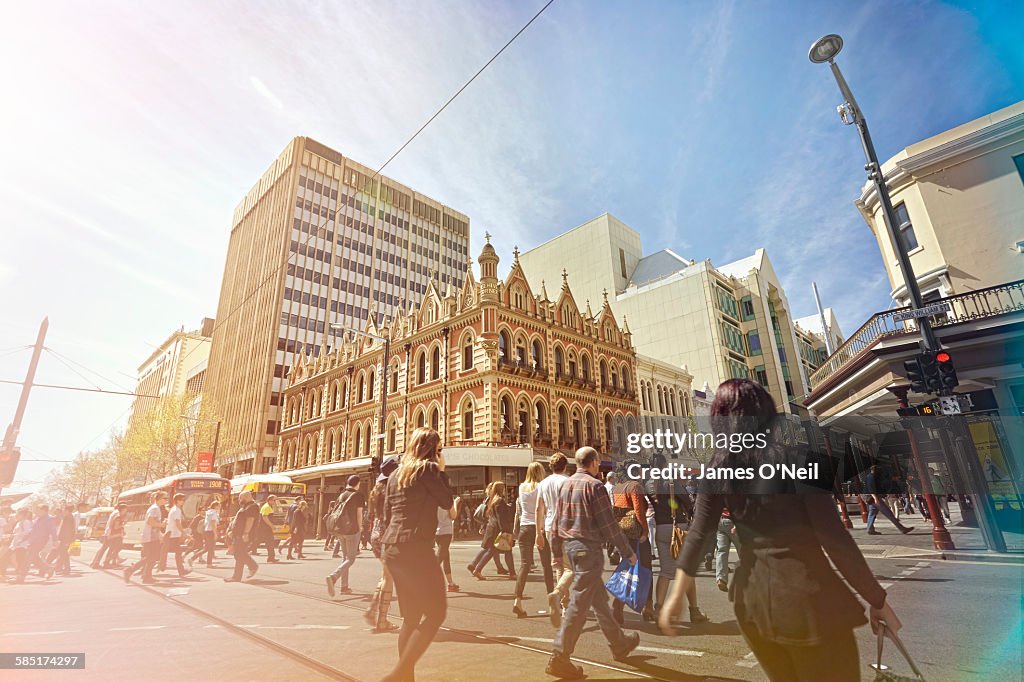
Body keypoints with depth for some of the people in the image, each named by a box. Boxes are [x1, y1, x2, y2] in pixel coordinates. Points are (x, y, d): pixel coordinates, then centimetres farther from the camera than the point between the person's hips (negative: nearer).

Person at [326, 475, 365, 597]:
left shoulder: (342, 495, 11)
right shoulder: (359, 495, -5)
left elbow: (336, 511, 9)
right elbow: (359, 513, -6)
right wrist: (360, 528, 5)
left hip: (339, 529, 6)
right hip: (352, 529, -6)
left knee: (345, 557, 17)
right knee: (351, 559, 0)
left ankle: (344, 586, 17)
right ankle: (333, 576, -23)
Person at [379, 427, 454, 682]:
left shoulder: (396, 474, 15)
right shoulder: (428, 468, -8)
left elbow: (387, 516, 19)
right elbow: (447, 502, -3)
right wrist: (442, 471, 6)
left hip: (393, 549, 9)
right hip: (416, 549, -9)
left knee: (411, 617, 18)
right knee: (436, 612, 1)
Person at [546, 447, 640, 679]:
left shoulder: (566, 485, 8)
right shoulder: (594, 485, -13)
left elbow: (557, 521, 11)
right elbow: (609, 524, -14)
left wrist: (556, 553, 17)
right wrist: (628, 552, -4)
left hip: (570, 545, 8)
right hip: (588, 547, -8)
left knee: (599, 597, 21)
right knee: (580, 603, -2)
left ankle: (619, 643, 37)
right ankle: (559, 658, 1)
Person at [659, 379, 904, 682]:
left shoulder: (718, 467, -3)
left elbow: (697, 535, -3)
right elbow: (835, 538, -14)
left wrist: (677, 595, 4)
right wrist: (878, 600, -1)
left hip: (753, 595, 4)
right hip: (806, 594, -4)